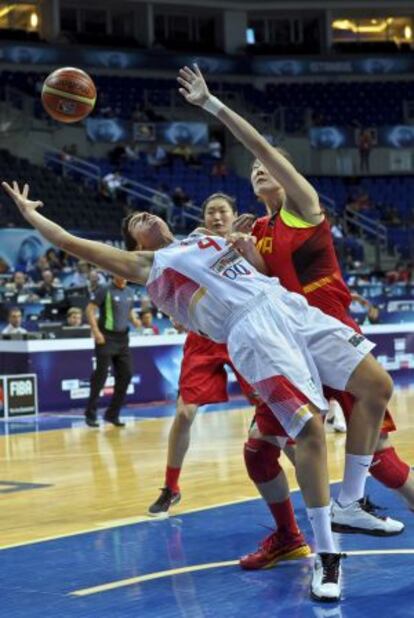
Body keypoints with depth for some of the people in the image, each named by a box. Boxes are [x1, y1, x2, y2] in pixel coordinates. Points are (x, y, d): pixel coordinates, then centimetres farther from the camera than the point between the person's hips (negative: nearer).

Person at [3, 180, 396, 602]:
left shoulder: (206, 236, 30)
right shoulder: (146, 264, 15)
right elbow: (71, 243, 16)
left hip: (289, 305, 6)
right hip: (252, 331, -6)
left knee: (377, 386, -3)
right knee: (310, 427, -20)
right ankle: (325, 556, -10)